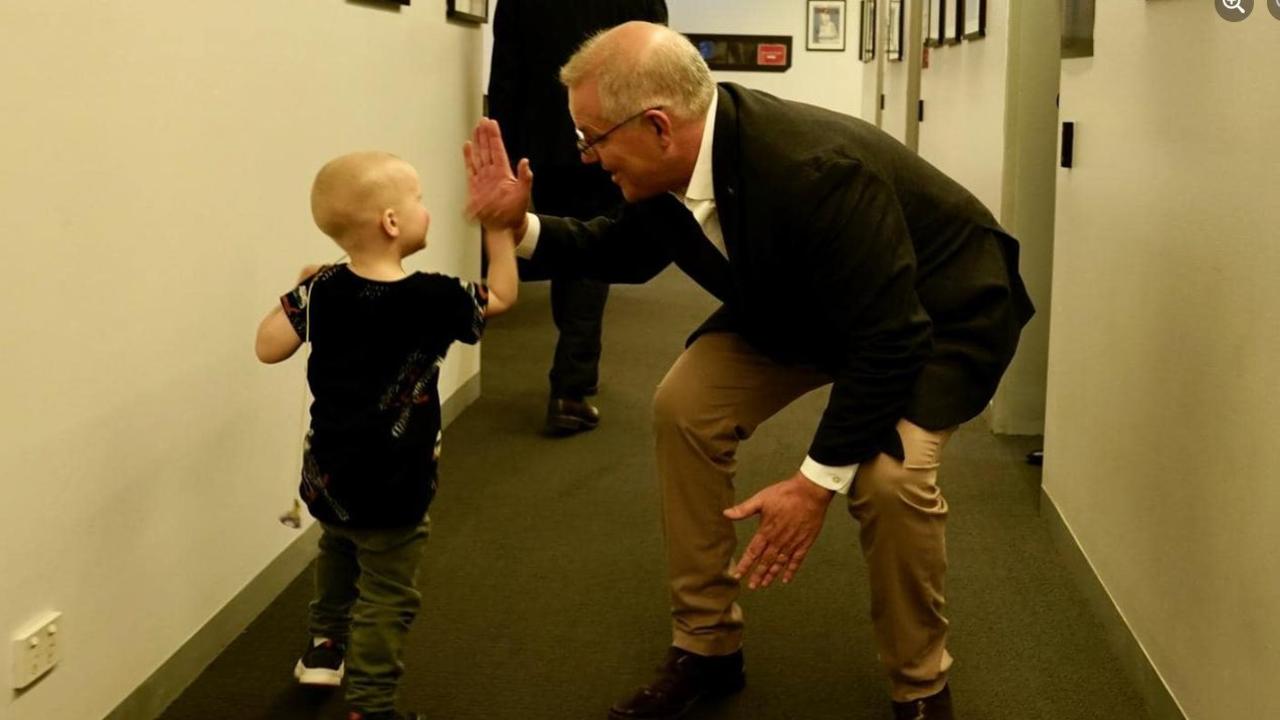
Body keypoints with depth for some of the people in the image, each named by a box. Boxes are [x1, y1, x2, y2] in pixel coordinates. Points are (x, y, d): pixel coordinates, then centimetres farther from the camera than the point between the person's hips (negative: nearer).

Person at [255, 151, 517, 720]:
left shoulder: (323, 289, -10)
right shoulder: (434, 299, -20)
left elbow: (269, 347, -5)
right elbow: (501, 296, -4)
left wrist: (297, 291, 8)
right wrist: (499, 225, 2)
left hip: (327, 474, 6)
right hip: (391, 487, -6)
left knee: (339, 552, 33)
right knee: (387, 597, 6)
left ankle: (324, 648, 46)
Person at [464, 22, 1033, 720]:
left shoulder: (818, 172, -39)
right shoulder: (676, 165, -15)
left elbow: (889, 339, -34)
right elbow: (626, 251, 7)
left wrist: (817, 480, -31)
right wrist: (520, 226, -8)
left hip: (936, 308, -7)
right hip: (800, 303, 7)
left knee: (888, 473, -29)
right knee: (684, 405, -7)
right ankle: (706, 647, 9)